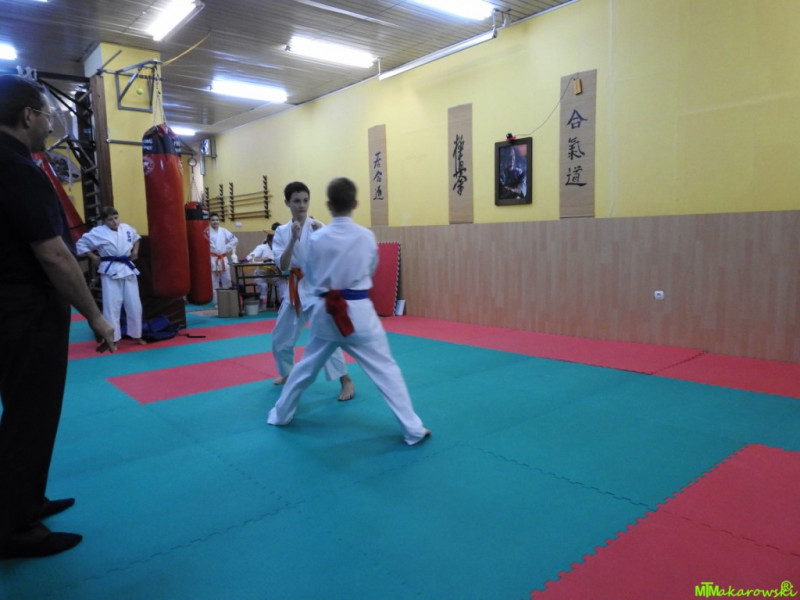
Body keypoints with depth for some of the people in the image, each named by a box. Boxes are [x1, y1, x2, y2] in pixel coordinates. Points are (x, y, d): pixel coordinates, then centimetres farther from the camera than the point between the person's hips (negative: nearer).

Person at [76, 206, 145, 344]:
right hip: (110, 272, -4)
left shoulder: (126, 228, 6)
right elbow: (80, 244, -4)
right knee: (112, 306, -3)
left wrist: (135, 250, 13)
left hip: (128, 269, 5)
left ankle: (136, 335, 22)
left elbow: (136, 237, 26)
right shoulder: (98, 232, -9)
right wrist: (93, 257, -5)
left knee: (134, 305, 8)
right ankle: (113, 338, 7)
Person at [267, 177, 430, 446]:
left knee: (306, 366, 21)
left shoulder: (317, 238, -5)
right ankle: (413, 429, 5)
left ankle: (280, 414, 37)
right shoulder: (367, 237, -7)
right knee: (386, 369, 3)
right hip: (358, 311, -2)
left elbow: (310, 277, 8)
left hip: (325, 311, 2)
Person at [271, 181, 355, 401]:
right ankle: (288, 374, 39)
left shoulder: (318, 227, -7)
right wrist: (293, 239, -21)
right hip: (294, 288, 5)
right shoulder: (282, 232, 2)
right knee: (280, 339, 14)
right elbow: (283, 266, -9)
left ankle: (346, 381, -6)